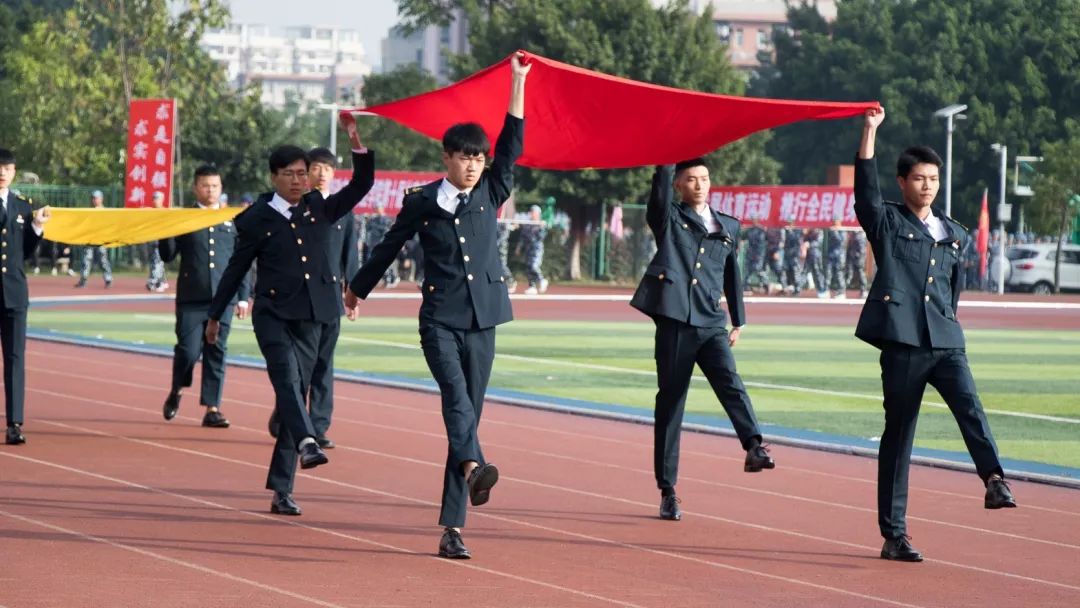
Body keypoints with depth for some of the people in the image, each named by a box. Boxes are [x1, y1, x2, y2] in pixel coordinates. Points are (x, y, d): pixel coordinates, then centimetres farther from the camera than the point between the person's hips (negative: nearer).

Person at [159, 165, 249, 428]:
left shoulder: (233, 221, 12)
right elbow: (167, 256, 2)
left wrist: (243, 296, 7)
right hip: (191, 298, -2)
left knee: (217, 352, 0)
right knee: (188, 350, -4)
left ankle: (212, 409, 4)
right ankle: (176, 391, 23)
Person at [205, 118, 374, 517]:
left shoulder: (320, 210, 12)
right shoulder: (257, 219, 4)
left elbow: (362, 185, 7)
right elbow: (236, 270, 9)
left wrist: (358, 145, -6)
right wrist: (215, 315, 12)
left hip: (311, 317, 3)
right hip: (273, 314, -3)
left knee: (296, 391, 3)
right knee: (287, 377, -27)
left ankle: (281, 490, 5)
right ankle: (307, 442, -48)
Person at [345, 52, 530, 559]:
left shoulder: (490, 194, 8)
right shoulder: (421, 201, 2)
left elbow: (512, 145, 0)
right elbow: (389, 247, 14)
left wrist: (517, 81, -4)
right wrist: (358, 288, 26)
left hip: (481, 321, 3)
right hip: (440, 318, -3)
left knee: (469, 411, 1)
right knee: (456, 393, -27)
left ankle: (452, 528, 1)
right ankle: (474, 466, -53)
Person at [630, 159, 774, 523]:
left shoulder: (728, 227, 17)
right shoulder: (668, 219, 7)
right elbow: (661, 183, -11)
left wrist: (738, 321, 23)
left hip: (711, 323, 2)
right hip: (674, 320, -2)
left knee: (730, 383, -23)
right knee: (670, 402, 1)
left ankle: (753, 446, -43)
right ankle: (667, 491, 4)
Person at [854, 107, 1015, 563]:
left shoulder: (954, 234, 18)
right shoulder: (887, 222, 5)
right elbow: (865, 186, -11)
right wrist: (870, 132, -16)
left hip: (946, 342, 3)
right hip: (902, 341, -3)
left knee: (969, 406, -23)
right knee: (898, 434, 0)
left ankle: (994, 480, -43)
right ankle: (894, 535, 4)